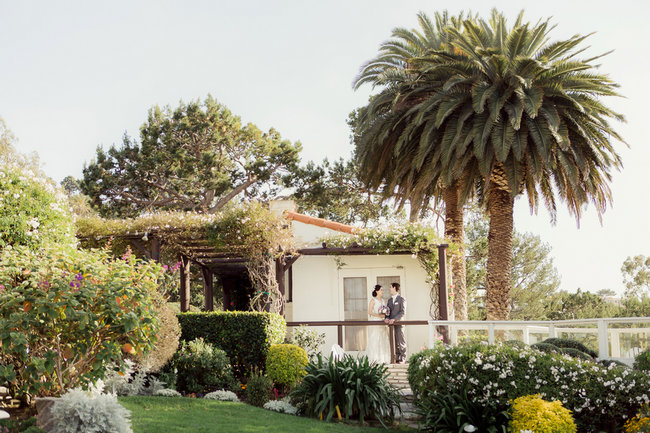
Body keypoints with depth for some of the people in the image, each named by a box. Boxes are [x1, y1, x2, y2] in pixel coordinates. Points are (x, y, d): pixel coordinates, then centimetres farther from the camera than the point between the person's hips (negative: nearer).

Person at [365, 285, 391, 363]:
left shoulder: (382, 300, 15)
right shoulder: (373, 300, -6)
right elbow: (369, 312, -11)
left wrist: (385, 315, 1)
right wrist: (379, 315, -20)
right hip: (374, 323, -7)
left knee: (383, 340, 4)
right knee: (375, 340, -7)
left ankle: (383, 358, 9)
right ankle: (375, 359, -5)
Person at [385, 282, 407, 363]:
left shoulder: (401, 299, -3)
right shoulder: (390, 300, 19)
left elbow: (403, 312, -9)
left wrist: (394, 319, -18)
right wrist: (387, 318, -3)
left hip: (398, 323, -6)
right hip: (391, 323, 6)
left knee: (401, 341, -3)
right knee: (394, 342, 6)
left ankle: (403, 358, 3)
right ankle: (397, 358, 11)